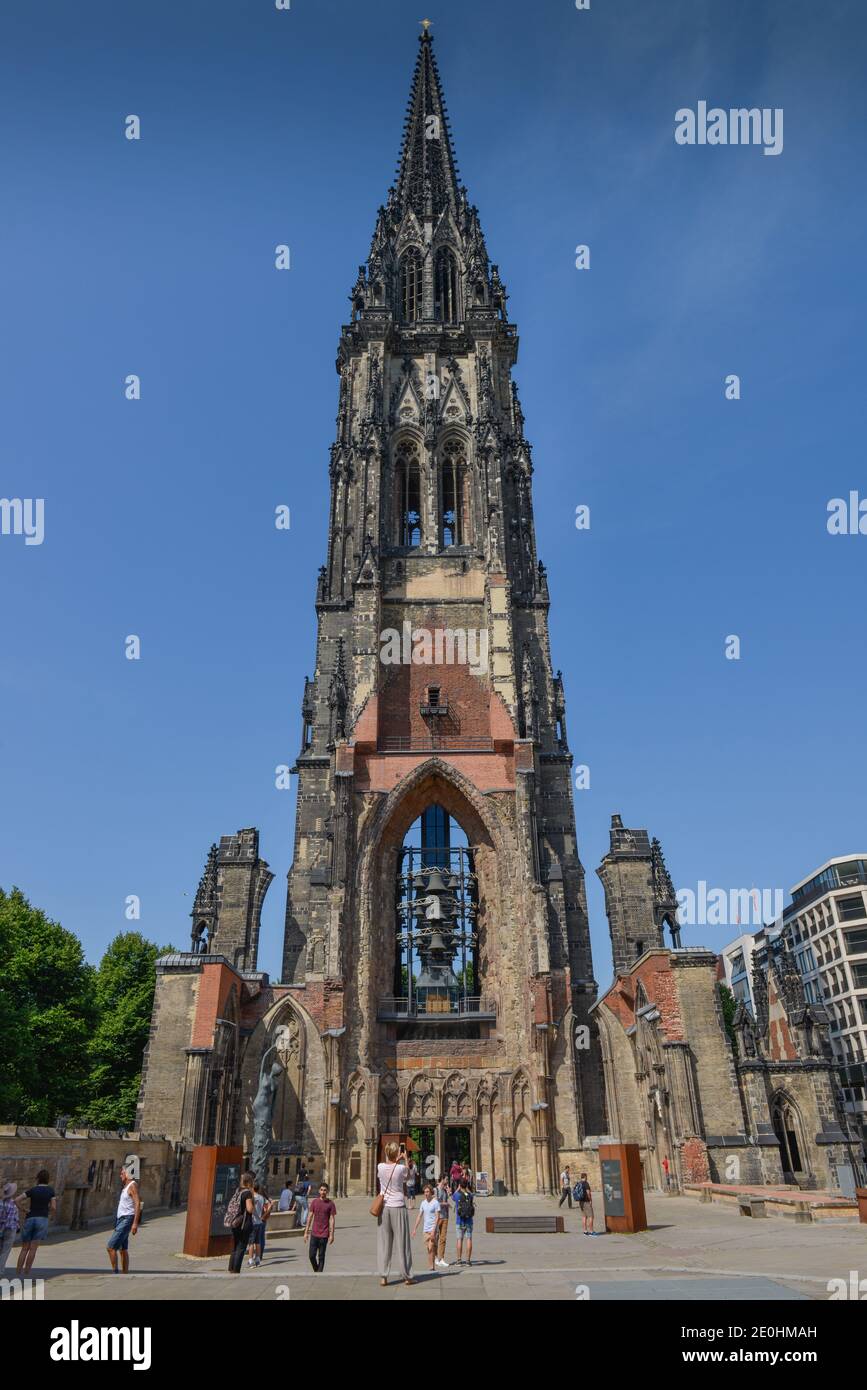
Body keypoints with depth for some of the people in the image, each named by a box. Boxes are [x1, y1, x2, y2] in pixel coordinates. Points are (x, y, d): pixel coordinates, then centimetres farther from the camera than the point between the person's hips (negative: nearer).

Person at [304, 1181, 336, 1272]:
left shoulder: (330, 1204, -5)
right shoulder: (314, 1202, 2)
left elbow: (332, 1219, -4)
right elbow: (310, 1217, 6)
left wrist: (331, 1235, -8)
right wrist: (306, 1232, 4)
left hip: (324, 1235, -2)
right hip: (314, 1233, 2)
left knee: (321, 1256, 2)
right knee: (311, 1255, 4)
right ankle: (316, 1271, 28)